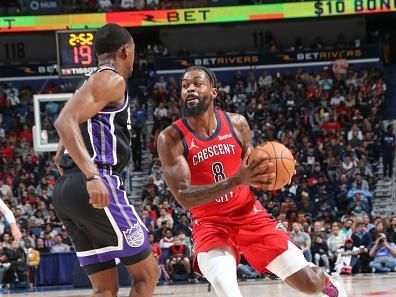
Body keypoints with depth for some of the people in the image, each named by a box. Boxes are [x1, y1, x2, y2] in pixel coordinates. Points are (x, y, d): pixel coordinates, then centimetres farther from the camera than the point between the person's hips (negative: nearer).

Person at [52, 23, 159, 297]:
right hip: (95, 186, -9)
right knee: (147, 273, -1)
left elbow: (60, 157, 28)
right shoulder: (112, 80, -3)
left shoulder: (89, 83, 26)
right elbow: (65, 122, -19)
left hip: (66, 189, 9)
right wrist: (92, 176, -27)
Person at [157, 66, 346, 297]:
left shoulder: (237, 123, -3)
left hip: (248, 214, 3)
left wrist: (266, 176, -15)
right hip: (210, 224, -3)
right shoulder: (171, 138, -15)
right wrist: (236, 180, -36)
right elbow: (183, 196, -23)